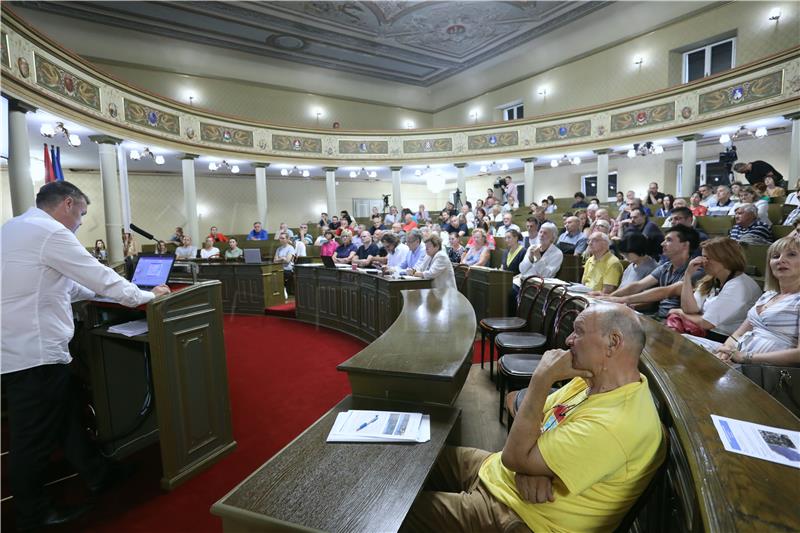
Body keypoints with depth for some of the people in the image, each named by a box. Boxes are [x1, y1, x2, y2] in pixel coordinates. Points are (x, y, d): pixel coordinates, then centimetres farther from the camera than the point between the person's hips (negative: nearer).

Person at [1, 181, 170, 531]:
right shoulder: (50, 232, -17)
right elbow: (100, 278, -15)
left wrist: (101, 290, 21)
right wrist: (149, 295, -3)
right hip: (34, 353, -10)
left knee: (69, 416, 19)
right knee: (35, 439, 6)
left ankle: (99, 476, 33)